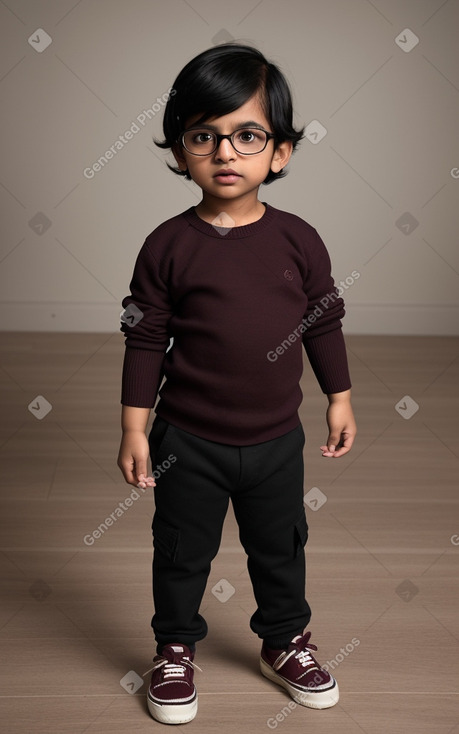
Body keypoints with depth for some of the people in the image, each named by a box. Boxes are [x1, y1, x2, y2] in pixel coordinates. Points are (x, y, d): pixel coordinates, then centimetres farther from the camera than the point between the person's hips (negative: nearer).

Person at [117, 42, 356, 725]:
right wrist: (134, 427, -6)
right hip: (189, 443, -2)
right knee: (182, 553, 15)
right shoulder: (168, 246, -12)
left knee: (281, 549, 20)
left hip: (277, 439, 2)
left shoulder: (299, 240, -7)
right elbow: (145, 340, -7)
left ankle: (285, 642, 43)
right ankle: (175, 650, 37)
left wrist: (340, 400, 8)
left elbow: (324, 322, 4)